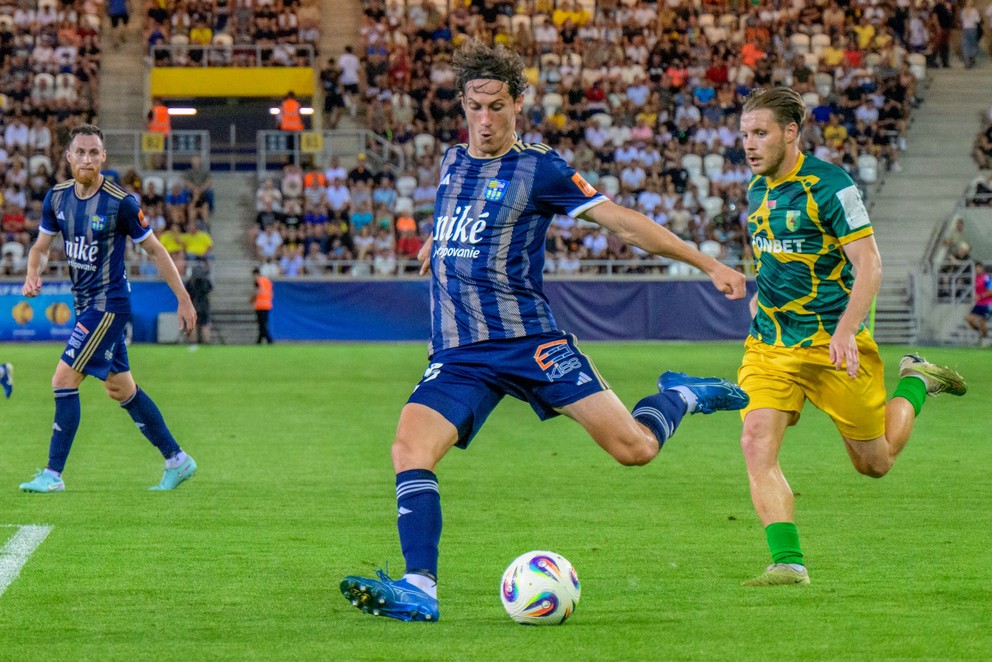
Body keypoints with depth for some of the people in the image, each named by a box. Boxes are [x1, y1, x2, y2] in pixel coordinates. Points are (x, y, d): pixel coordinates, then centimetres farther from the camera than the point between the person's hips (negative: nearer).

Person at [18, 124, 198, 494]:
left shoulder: (120, 203, -16)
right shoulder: (57, 197, 1)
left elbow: (155, 250, -7)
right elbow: (41, 246, 12)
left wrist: (184, 300, -5)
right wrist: (33, 275, -10)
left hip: (108, 304, -7)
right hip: (85, 305, 7)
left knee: (64, 380, -12)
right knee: (121, 388, 13)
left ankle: (53, 474, -5)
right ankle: (176, 460, 24)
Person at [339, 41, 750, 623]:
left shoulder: (540, 168, -3)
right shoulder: (453, 161, 14)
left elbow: (620, 220, -3)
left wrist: (708, 264, -4)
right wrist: (440, 242, 50)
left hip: (529, 341, -4)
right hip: (458, 356, 4)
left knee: (634, 448, -10)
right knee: (410, 448, -22)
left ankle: (682, 396, 25)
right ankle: (420, 590, -23)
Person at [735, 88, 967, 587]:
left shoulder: (830, 185, -15)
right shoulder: (756, 189, 7)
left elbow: (869, 266, -18)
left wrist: (845, 331, -29)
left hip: (832, 344, -5)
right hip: (769, 346, 5)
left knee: (874, 463, 7)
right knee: (757, 445, -17)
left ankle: (915, 383, 33)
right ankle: (788, 563, -15)